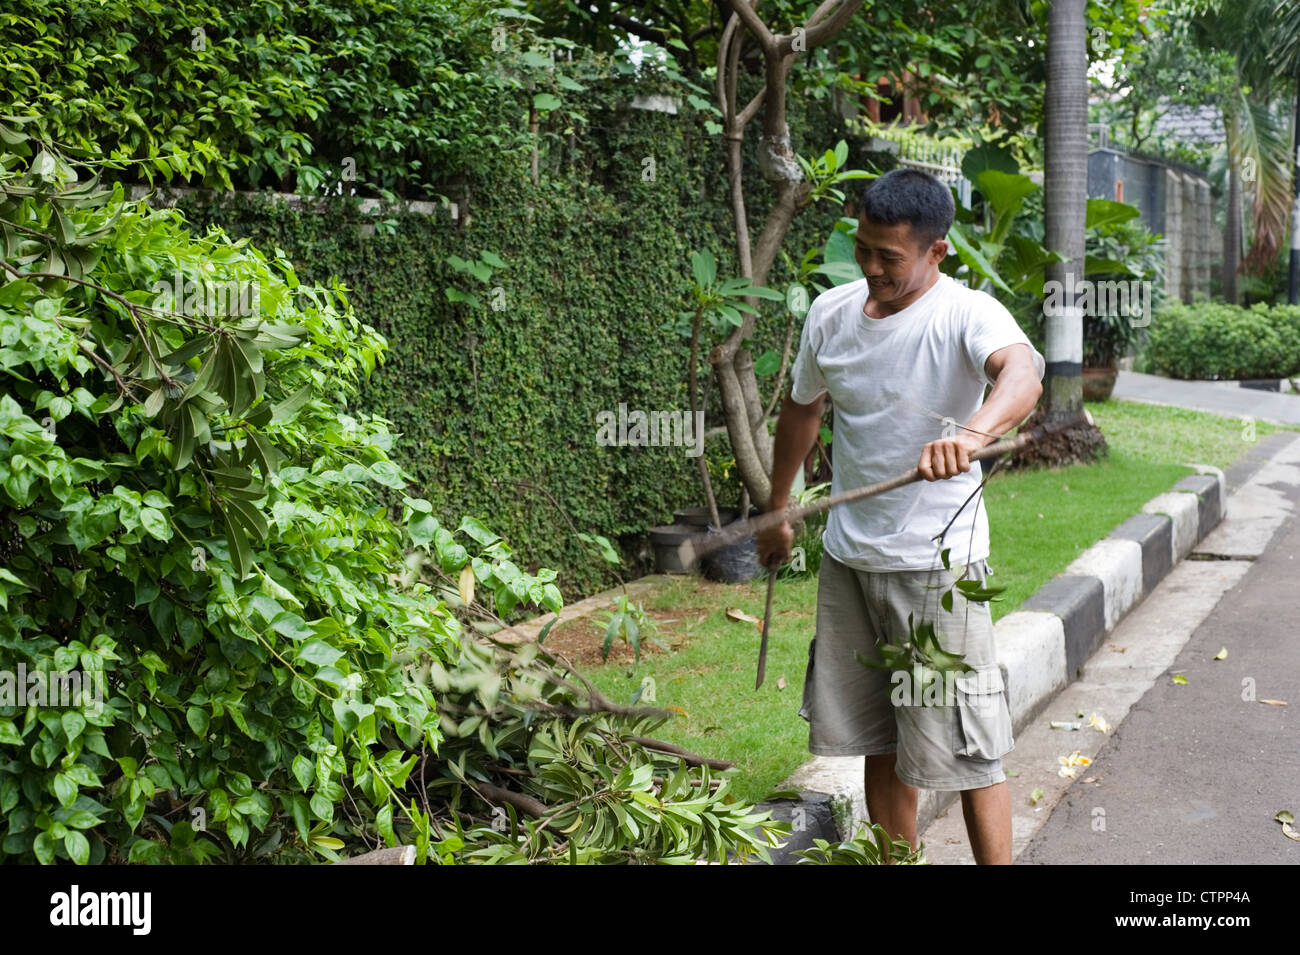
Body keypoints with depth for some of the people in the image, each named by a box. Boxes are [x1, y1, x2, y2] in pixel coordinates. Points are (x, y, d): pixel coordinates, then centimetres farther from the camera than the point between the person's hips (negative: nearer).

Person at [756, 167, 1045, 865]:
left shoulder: (967, 316, -16)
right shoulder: (831, 312, 2)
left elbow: (1022, 374, -38)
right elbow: (801, 410, 18)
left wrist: (970, 432, -59)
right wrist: (776, 514, 24)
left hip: (936, 563, -5)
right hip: (847, 558, 6)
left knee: (962, 748, -3)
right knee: (877, 741, 14)